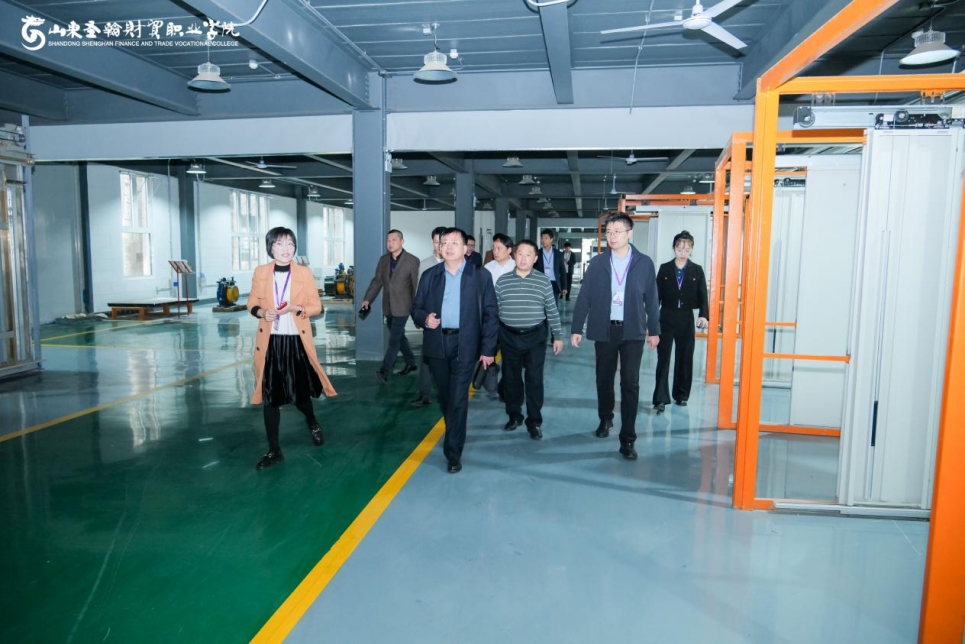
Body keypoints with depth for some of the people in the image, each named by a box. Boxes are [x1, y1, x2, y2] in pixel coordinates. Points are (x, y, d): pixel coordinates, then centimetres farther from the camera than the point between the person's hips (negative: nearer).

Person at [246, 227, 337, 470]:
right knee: (269, 396, 4)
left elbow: (316, 306, 0)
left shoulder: (305, 273, -1)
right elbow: (252, 303, 9)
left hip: (297, 341, -1)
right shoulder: (260, 272, 3)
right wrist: (262, 312, -12)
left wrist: (296, 308, -18)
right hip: (270, 341, 1)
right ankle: (274, 451, 16)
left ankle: (312, 423, 43)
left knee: (300, 391, 8)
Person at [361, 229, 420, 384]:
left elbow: (417, 285, -9)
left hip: (402, 307, -6)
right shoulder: (383, 259, 8)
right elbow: (377, 281, 9)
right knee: (399, 337, 16)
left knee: (394, 339, -10)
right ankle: (411, 363, 31)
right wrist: (367, 299, -3)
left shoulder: (412, 261, -9)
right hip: (388, 307, 6)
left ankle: (384, 372, -11)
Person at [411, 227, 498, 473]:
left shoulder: (480, 275, -1)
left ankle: (453, 451, 4)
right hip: (436, 343, 3)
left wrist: (488, 349, -6)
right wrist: (424, 319, -14)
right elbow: (416, 307, 10)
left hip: (465, 344, -3)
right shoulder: (430, 275, 6)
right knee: (445, 396, 14)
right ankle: (454, 433, 37)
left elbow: (490, 313, -1)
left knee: (458, 397, -5)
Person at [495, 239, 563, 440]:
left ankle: (534, 421, 11)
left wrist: (558, 336, 2)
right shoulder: (502, 281, 1)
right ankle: (514, 416, 27)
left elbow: (552, 311, 2)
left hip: (535, 337, -1)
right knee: (511, 378, 10)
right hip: (509, 337, 2)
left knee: (534, 379, 0)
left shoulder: (543, 281, -2)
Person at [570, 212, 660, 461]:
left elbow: (651, 299, 4)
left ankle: (627, 439, 5)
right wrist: (577, 328, -1)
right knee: (604, 380, 14)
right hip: (604, 330, 1)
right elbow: (584, 297, 1)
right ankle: (605, 419, 39)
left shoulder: (644, 263, -1)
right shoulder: (597, 262, 0)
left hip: (633, 331, -1)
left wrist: (654, 330, 6)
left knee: (630, 384, -2)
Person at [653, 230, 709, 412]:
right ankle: (661, 398, -2)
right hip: (666, 317, -1)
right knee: (663, 358, -3)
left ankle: (681, 395, 23)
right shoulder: (665, 268, 2)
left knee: (685, 358, 9)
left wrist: (704, 315, -19)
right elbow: (657, 294, 2)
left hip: (686, 318, 1)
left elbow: (703, 295, -2)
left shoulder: (697, 270, 3)